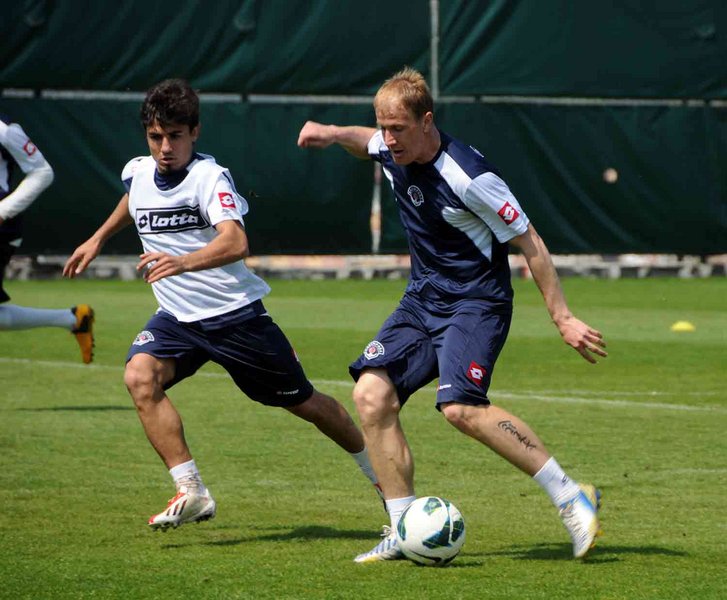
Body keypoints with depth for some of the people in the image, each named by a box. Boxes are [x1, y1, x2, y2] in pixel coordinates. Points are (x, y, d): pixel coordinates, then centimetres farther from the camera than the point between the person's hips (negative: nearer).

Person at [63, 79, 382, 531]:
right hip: (177, 318, 5)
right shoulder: (138, 172, -1)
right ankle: (191, 493, -24)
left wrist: (182, 262, -56)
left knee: (302, 401, 8)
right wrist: (97, 240, 32)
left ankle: (377, 471, 33)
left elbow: (235, 242, -40)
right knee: (140, 376, -24)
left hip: (236, 315, -5)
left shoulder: (209, 177, -22)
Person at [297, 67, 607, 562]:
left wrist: (563, 318, -16)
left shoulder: (467, 176, -23)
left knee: (461, 406, -28)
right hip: (423, 298, 8)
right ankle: (405, 531, -4)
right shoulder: (390, 152, 0)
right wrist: (334, 134, 8)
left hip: (477, 301, -8)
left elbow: (529, 242, -16)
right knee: (372, 394, -10)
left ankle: (572, 497, -19)